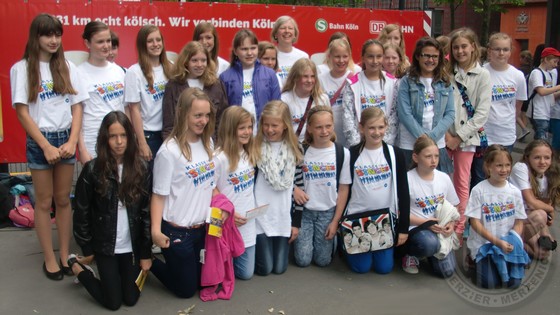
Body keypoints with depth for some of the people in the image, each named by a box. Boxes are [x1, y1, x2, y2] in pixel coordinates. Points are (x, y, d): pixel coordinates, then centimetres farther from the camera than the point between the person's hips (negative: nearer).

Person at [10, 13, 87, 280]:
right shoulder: (21, 69, -3)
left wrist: (72, 142, -7)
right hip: (39, 141, -3)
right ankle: (49, 259, 15)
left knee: (64, 199, 9)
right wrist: (46, 146, -12)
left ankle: (65, 255, 19)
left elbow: (77, 108, 5)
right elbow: (22, 112, -7)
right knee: (44, 202, 6)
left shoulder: (68, 67, 6)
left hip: (66, 139, 3)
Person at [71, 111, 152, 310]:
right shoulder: (93, 169, -13)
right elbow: (81, 212, -5)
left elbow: (147, 212, -2)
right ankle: (76, 267, 25)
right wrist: (87, 248, -1)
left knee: (131, 299, 8)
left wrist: (146, 253, -2)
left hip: (132, 245, 3)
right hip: (105, 245, -3)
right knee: (113, 302, 3)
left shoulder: (140, 168, -5)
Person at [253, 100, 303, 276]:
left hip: (283, 217, 3)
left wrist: (296, 222, 4)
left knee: (280, 267, 6)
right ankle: (254, 249, 29)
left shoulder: (295, 150, 2)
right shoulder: (255, 148, -7)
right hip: (260, 216, -2)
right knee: (264, 268, 0)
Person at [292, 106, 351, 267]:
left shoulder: (343, 153, -8)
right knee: (303, 260, -1)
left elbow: (343, 189, -4)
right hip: (304, 211, 0)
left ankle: (330, 239, 32)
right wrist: (294, 189, -18)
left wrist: (335, 221, -5)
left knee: (322, 260, 2)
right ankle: (301, 239, 30)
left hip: (328, 212, 0)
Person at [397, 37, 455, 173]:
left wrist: (432, 137, -10)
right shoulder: (407, 81, 0)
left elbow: (450, 114, 3)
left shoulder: (445, 83, 9)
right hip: (410, 146, -2)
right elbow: (405, 114, -8)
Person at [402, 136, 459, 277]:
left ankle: (428, 253, 24)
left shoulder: (444, 178, 3)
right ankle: (409, 252, -2)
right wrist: (426, 222, -20)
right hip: (415, 227, -4)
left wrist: (451, 223, -7)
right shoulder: (407, 179, -12)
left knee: (447, 271, -9)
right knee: (430, 243, -38)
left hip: (440, 228, 5)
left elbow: (453, 206, 13)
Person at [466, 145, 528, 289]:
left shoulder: (515, 192, 1)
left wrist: (512, 243, -14)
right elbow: (475, 223, -10)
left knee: (514, 282, -12)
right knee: (489, 283, -16)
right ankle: (479, 260, 14)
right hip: (484, 243, -3)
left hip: (509, 243, 3)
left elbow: (519, 222, 4)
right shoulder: (478, 191, -9)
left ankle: (503, 259, 17)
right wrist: (497, 242, -18)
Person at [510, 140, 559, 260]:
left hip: (529, 219, 7)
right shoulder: (521, 168, -18)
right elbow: (531, 203, -21)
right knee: (540, 215, -34)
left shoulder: (547, 177, 4)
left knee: (543, 253, -13)